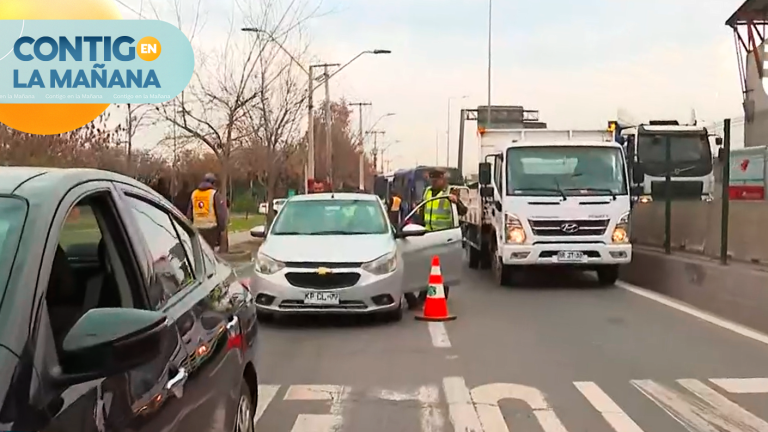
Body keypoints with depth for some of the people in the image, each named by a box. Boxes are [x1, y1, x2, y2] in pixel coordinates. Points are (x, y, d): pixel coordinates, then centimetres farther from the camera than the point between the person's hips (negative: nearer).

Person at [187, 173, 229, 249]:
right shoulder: (215, 194, -5)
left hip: (197, 228, 5)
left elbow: (189, 213, 18)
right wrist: (223, 229, -2)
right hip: (211, 228, -5)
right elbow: (221, 213, -8)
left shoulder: (194, 194, 13)